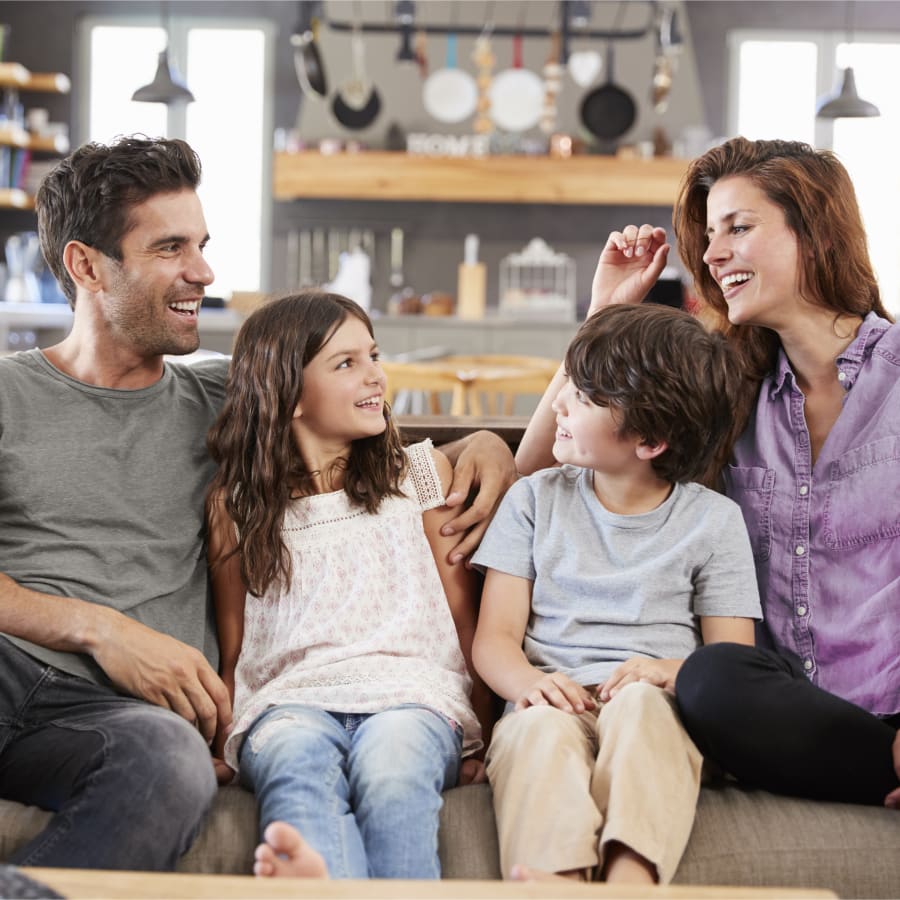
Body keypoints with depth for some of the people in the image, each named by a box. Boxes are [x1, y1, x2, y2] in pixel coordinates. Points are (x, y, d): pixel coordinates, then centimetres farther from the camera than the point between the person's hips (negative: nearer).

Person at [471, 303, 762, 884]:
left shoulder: (713, 519, 11)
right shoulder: (535, 500, 16)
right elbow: (494, 638, 9)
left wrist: (672, 671, -17)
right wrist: (529, 683, -15)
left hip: (658, 709, -1)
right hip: (552, 703, 1)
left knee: (638, 702, -37)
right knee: (544, 728, -35)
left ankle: (630, 878, -56)